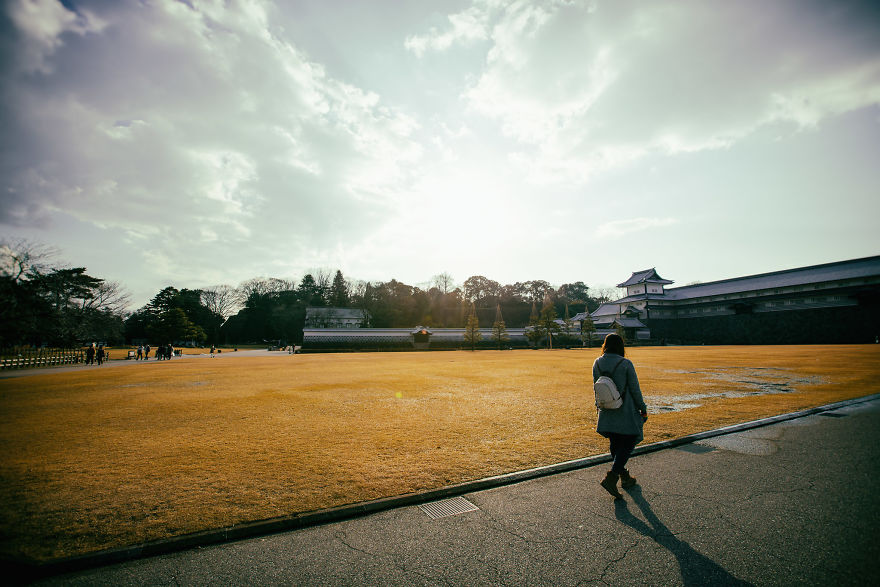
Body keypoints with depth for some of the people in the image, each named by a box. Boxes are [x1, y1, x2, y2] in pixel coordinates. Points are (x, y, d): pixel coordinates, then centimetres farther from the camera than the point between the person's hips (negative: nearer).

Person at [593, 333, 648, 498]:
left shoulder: (597, 363, -1)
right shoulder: (626, 364, -15)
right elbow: (635, 390, -8)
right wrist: (643, 408, 5)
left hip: (607, 414, 5)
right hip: (625, 413, -5)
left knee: (615, 444, 18)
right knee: (628, 443, 6)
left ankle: (624, 477, 31)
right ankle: (611, 477, -6)